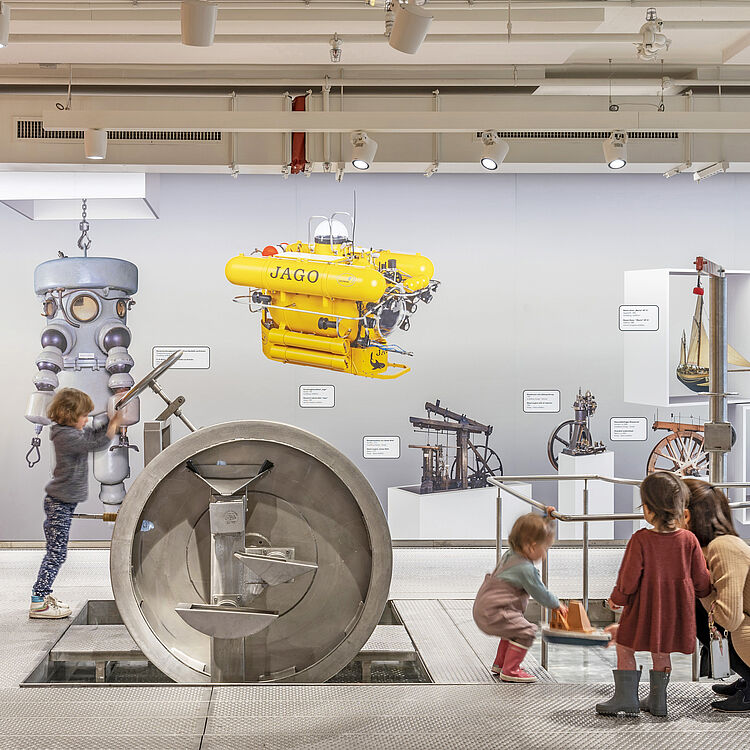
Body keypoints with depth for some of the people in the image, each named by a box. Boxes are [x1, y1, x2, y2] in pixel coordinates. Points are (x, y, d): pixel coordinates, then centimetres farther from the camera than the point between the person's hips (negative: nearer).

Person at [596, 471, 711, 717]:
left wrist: (616, 599, 6)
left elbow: (628, 580, -14)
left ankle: (626, 696, 16)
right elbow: (702, 582, -1)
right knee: (661, 652, 21)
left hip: (643, 612, -4)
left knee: (625, 647, 15)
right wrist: (704, 591, 23)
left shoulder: (640, 540, -18)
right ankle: (657, 700, 26)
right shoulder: (689, 540, -8)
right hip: (675, 613, 4)